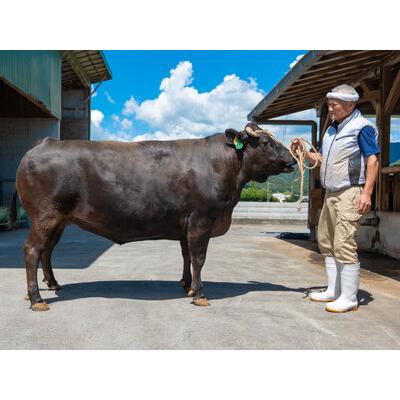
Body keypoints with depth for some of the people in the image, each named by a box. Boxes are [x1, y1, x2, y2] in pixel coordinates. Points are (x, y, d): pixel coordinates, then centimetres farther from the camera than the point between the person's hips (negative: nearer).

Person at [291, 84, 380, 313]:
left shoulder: (362, 127, -8)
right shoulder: (332, 129, 16)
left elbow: (373, 160, -13)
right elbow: (322, 159, 22)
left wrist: (367, 193, -20)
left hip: (350, 193, -9)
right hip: (331, 194, 9)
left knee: (344, 245, -10)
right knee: (326, 242, 14)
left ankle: (349, 299, -2)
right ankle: (334, 291, 25)